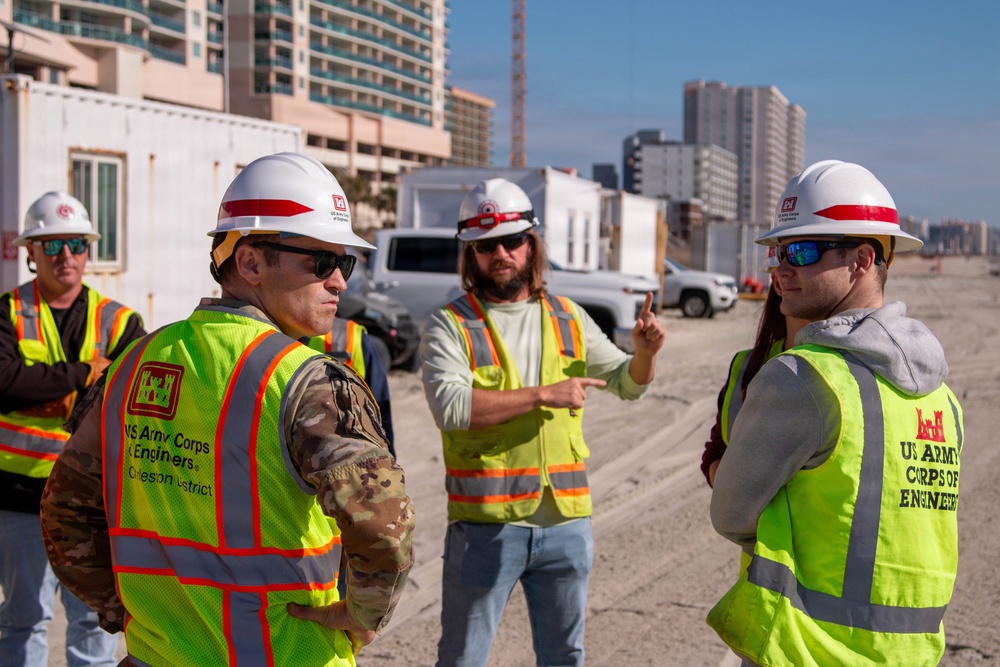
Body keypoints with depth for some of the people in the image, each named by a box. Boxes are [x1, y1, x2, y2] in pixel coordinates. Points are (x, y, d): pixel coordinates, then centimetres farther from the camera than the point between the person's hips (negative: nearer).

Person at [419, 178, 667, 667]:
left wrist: (645, 351, -6)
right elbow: (449, 405, -22)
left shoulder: (568, 318, 9)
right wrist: (542, 395, -23)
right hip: (485, 522, -4)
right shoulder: (451, 325, -6)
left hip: (566, 521, 4)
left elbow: (628, 383, 16)